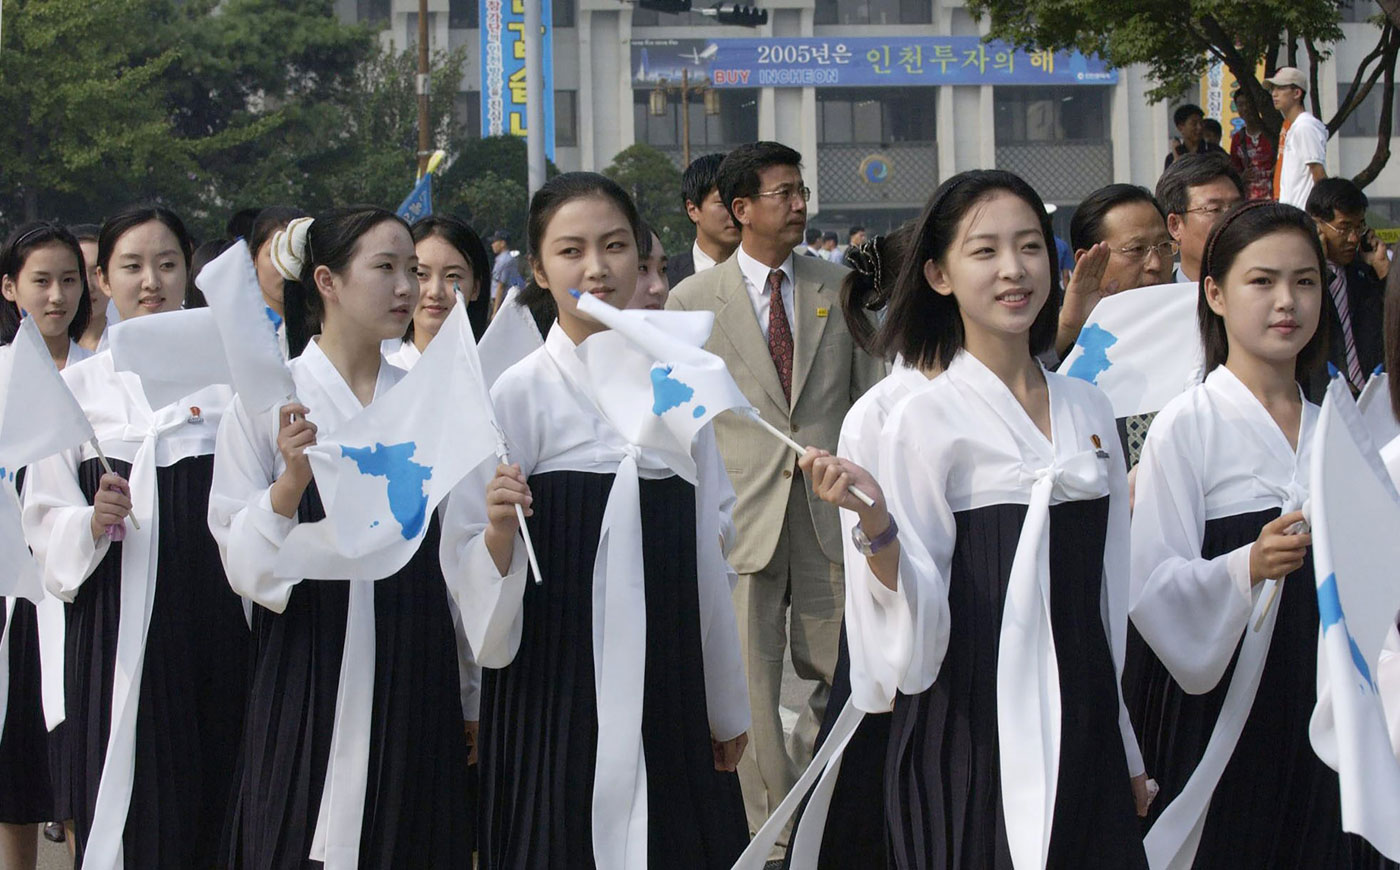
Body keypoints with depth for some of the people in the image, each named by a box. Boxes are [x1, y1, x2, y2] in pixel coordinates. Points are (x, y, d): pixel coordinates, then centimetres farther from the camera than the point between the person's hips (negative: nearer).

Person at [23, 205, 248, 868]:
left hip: (214, 621, 0)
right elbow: (45, 518, 4)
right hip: (117, 630, 0)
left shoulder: (226, 375, 7)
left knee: (210, 805, 1)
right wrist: (92, 524, -15)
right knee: (127, 814, -2)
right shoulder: (77, 385, 7)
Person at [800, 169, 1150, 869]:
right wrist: (875, 524, -28)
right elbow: (917, 624, -10)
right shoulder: (926, 418, -7)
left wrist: (1128, 749, 17)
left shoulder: (1087, 409, 9)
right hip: (973, 729, -5)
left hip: (1079, 724, 5)